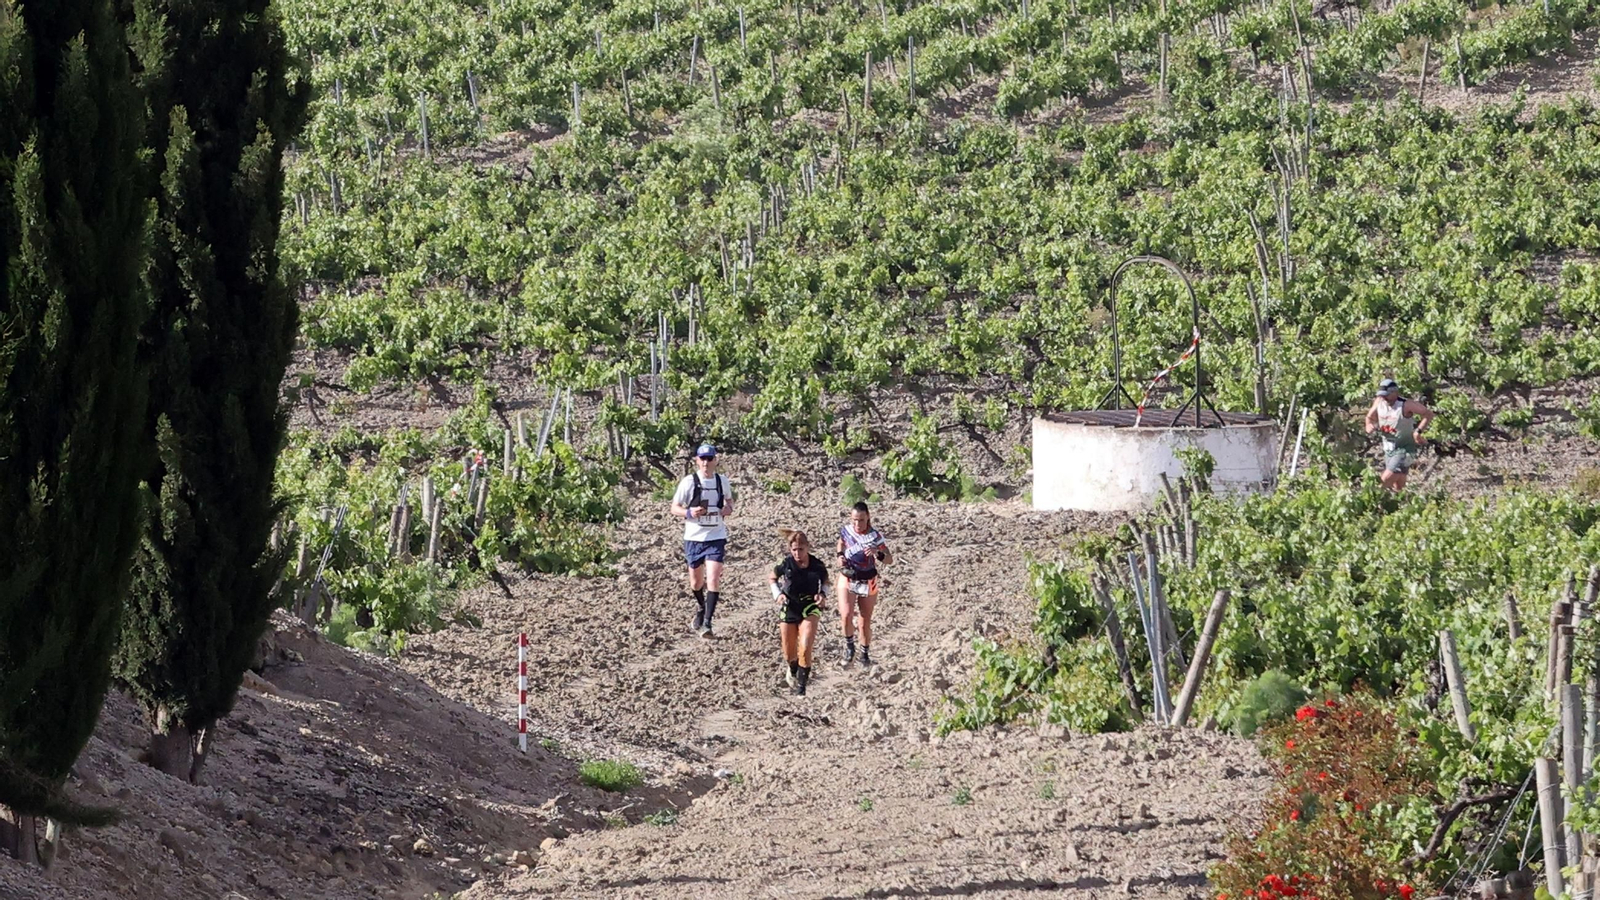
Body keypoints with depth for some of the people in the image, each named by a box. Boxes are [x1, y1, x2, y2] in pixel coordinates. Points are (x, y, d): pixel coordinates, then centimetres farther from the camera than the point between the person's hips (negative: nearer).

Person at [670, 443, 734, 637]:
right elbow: (674, 508, -2)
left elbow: (729, 498, 21)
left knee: (713, 579, -15)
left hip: (716, 537, 0)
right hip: (694, 537, 0)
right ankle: (701, 608, 45)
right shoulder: (689, 482, -7)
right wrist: (689, 513, -22)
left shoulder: (722, 481, 1)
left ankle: (707, 622, -15)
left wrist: (728, 509, -2)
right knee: (696, 581, 13)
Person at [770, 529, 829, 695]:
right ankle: (793, 672, 46)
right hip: (789, 609, 2)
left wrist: (822, 594, -14)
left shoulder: (817, 566, -15)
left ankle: (802, 685, -5)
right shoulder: (785, 565, -14)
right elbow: (772, 578, 7)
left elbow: (825, 582, 6)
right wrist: (777, 594, -10)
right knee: (789, 655, 11)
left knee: (805, 649, -20)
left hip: (810, 609, -2)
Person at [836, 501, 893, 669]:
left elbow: (890, 559, -15)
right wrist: (840, 555, -2)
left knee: (865, 621, 8)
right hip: (847, 580, 1)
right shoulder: (846, 531, -8)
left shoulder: (875, 536, -16)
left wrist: (878, 554, -35)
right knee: (846, 615, -21)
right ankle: (849, 647, 3)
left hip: (867, 581, -1)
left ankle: (865, 654, 30)